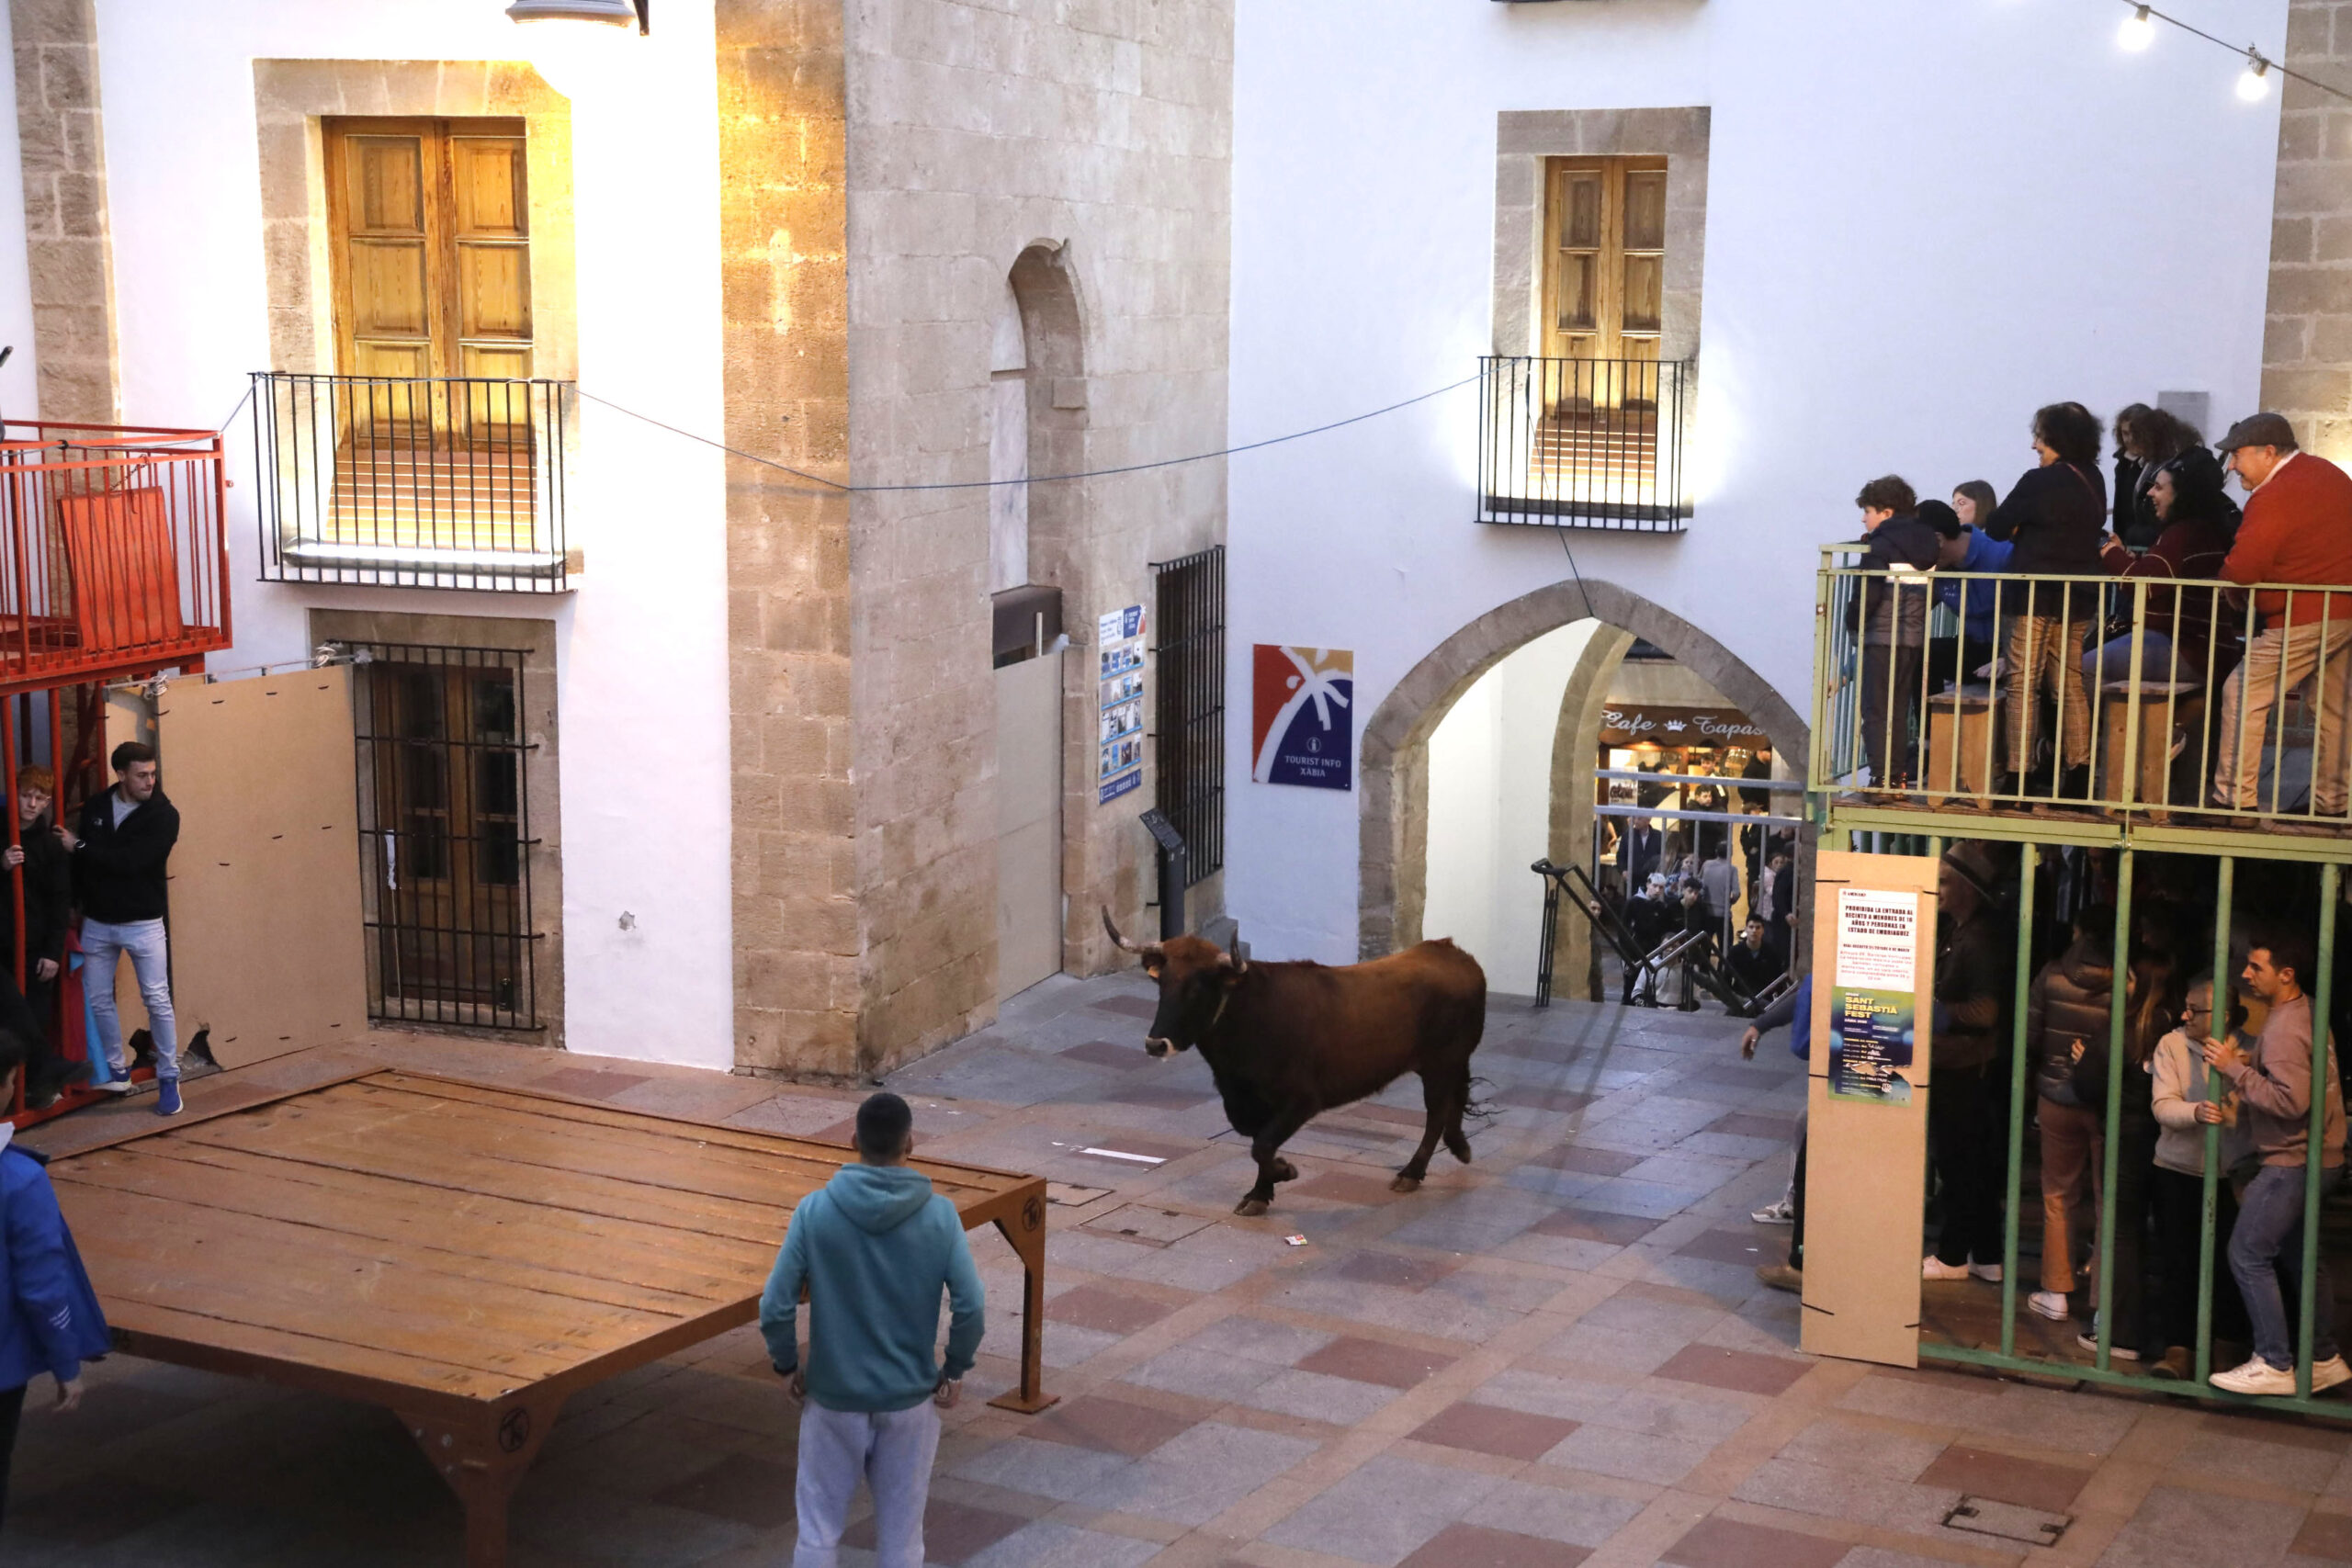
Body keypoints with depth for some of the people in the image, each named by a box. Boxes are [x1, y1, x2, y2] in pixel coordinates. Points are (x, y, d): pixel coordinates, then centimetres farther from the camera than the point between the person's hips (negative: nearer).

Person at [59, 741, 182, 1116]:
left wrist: (80, 846, -15)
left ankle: (168, 1078, 3)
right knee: (97, 999, 9)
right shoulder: (94, 808, 2)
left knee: (157, 1000, -7)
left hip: (143, 924, -4)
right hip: (97, 923, 4)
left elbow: (131, 861, -22)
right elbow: (80, 860, 6)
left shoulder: (164, 815, -11)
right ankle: (116, 1070, 24)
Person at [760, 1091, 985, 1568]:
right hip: (910, 1399, 0)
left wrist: (787, 1365, 5)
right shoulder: (939, 1216, -11)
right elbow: (969, 1307, -14)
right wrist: (955, 1369, 3)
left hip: (833, 1397, 0)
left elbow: (775, 1307, -12)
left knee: (819, 1529, 13)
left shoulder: (815, 1211, -12)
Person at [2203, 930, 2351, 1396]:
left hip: (2293, 1161, -10)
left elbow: (2291, 1099, -28)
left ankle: (2273, 1365, -3)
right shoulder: (2307, 1013, 12)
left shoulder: (2285, 1028, -20)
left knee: (2248, 1254, -6)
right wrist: (2249, 1066, 9)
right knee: (2300, 1257, 17)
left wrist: (2235, 1069, -22)